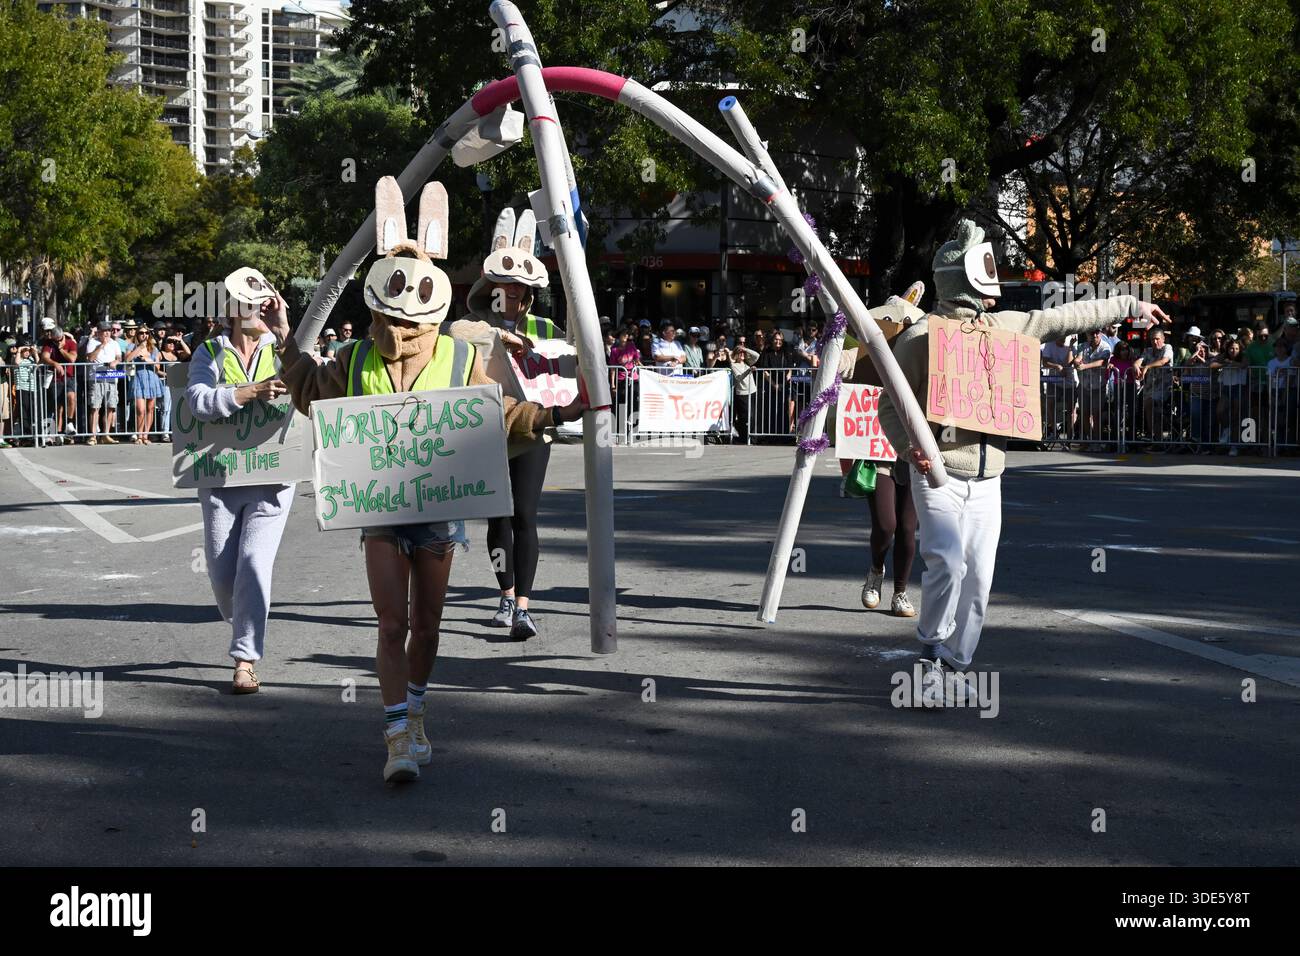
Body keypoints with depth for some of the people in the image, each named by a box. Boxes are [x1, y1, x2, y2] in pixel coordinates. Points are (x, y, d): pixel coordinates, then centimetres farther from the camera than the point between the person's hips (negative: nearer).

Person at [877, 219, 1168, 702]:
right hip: (938, 474, -5)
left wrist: (1130, 305, 29)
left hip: (987, 480, 5)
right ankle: (932, 653, -1)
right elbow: (891, 404, -2)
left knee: (978, 578, 3)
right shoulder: (920, 335, -4)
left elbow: (1066, 318, 22)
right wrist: (909, 446, -20)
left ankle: (956, 667, 16)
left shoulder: (1005, 326, 11)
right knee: (947, 562, -21)